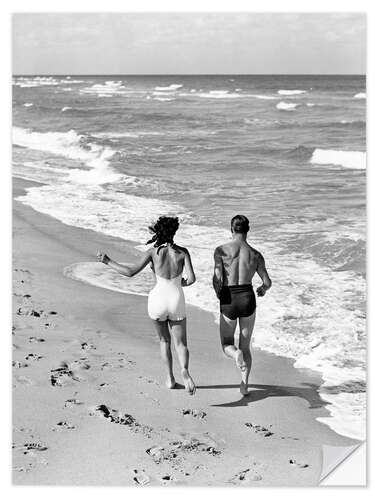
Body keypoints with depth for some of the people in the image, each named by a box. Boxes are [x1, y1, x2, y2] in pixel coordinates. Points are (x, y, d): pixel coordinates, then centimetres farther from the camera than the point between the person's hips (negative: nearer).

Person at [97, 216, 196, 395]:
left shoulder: (153, 252, -7)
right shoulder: (183, 252, -4)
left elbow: (130, 272, -11)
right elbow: (191, 278, -10)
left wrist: (107, 261, 0)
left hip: (157, 301, 0)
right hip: (177, 303, 0)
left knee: (164, 340, 24)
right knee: (181, 344, 9)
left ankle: (170, 378, 21)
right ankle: (184, 370, -21)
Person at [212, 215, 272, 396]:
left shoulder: (221, 250, -7)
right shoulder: (256, 255, 1)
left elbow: (217, 278, -14)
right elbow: (267, 282, 6)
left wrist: (218, 294, 8)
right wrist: (262, 289, 30)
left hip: (228, 302, -2)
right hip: (248, 299, 2)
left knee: (227, 346, 14)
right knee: (245, 346, 19)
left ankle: (236, 355, -22)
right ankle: (244, 385, 9)